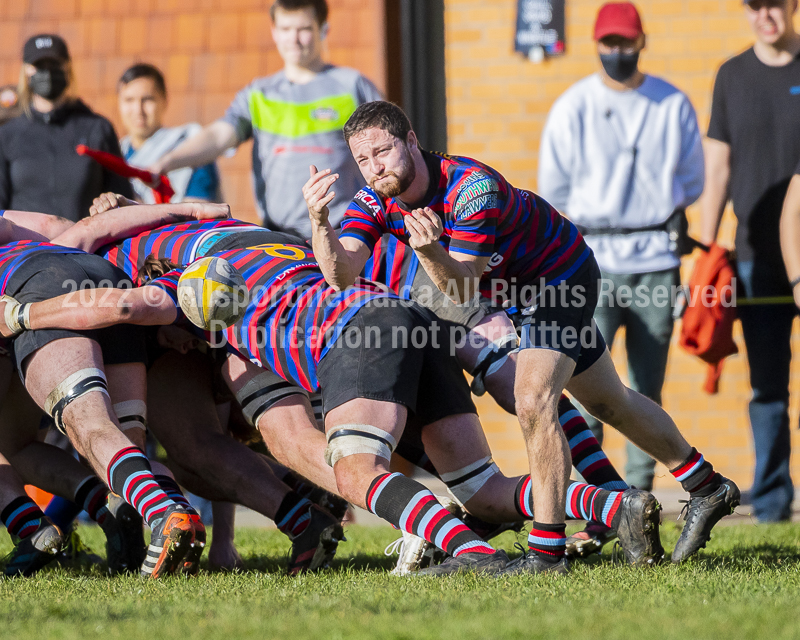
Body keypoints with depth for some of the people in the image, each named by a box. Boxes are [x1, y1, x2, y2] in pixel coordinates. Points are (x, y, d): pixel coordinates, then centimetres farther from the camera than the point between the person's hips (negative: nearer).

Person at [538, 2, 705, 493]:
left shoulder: (674, 106, 5)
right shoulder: (573, 108, 1)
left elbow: (691, 183, 12)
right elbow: (553, 191, 5)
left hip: (656, 263, 2)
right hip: (591, 263, -2)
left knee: (648, 389, 6)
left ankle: (639, 491, 13)